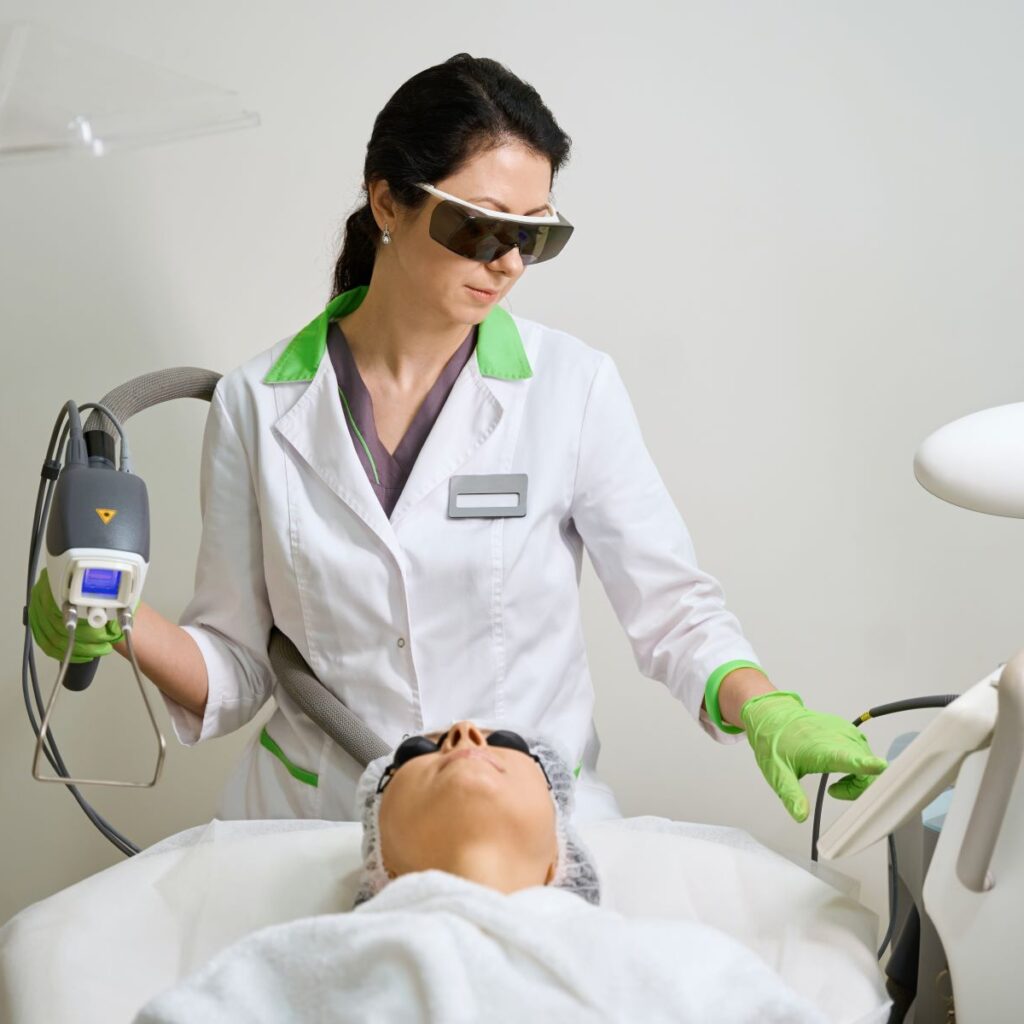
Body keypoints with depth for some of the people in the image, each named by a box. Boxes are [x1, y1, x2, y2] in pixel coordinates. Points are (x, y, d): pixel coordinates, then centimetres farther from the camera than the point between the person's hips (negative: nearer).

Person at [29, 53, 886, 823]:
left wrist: (760, 706, -18)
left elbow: (672, 603, 0)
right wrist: (124, 626, -13)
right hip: (319, 821, 1)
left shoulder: (573, 387, 0)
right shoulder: (258, 404, 2)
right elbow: (240, 665, 5)